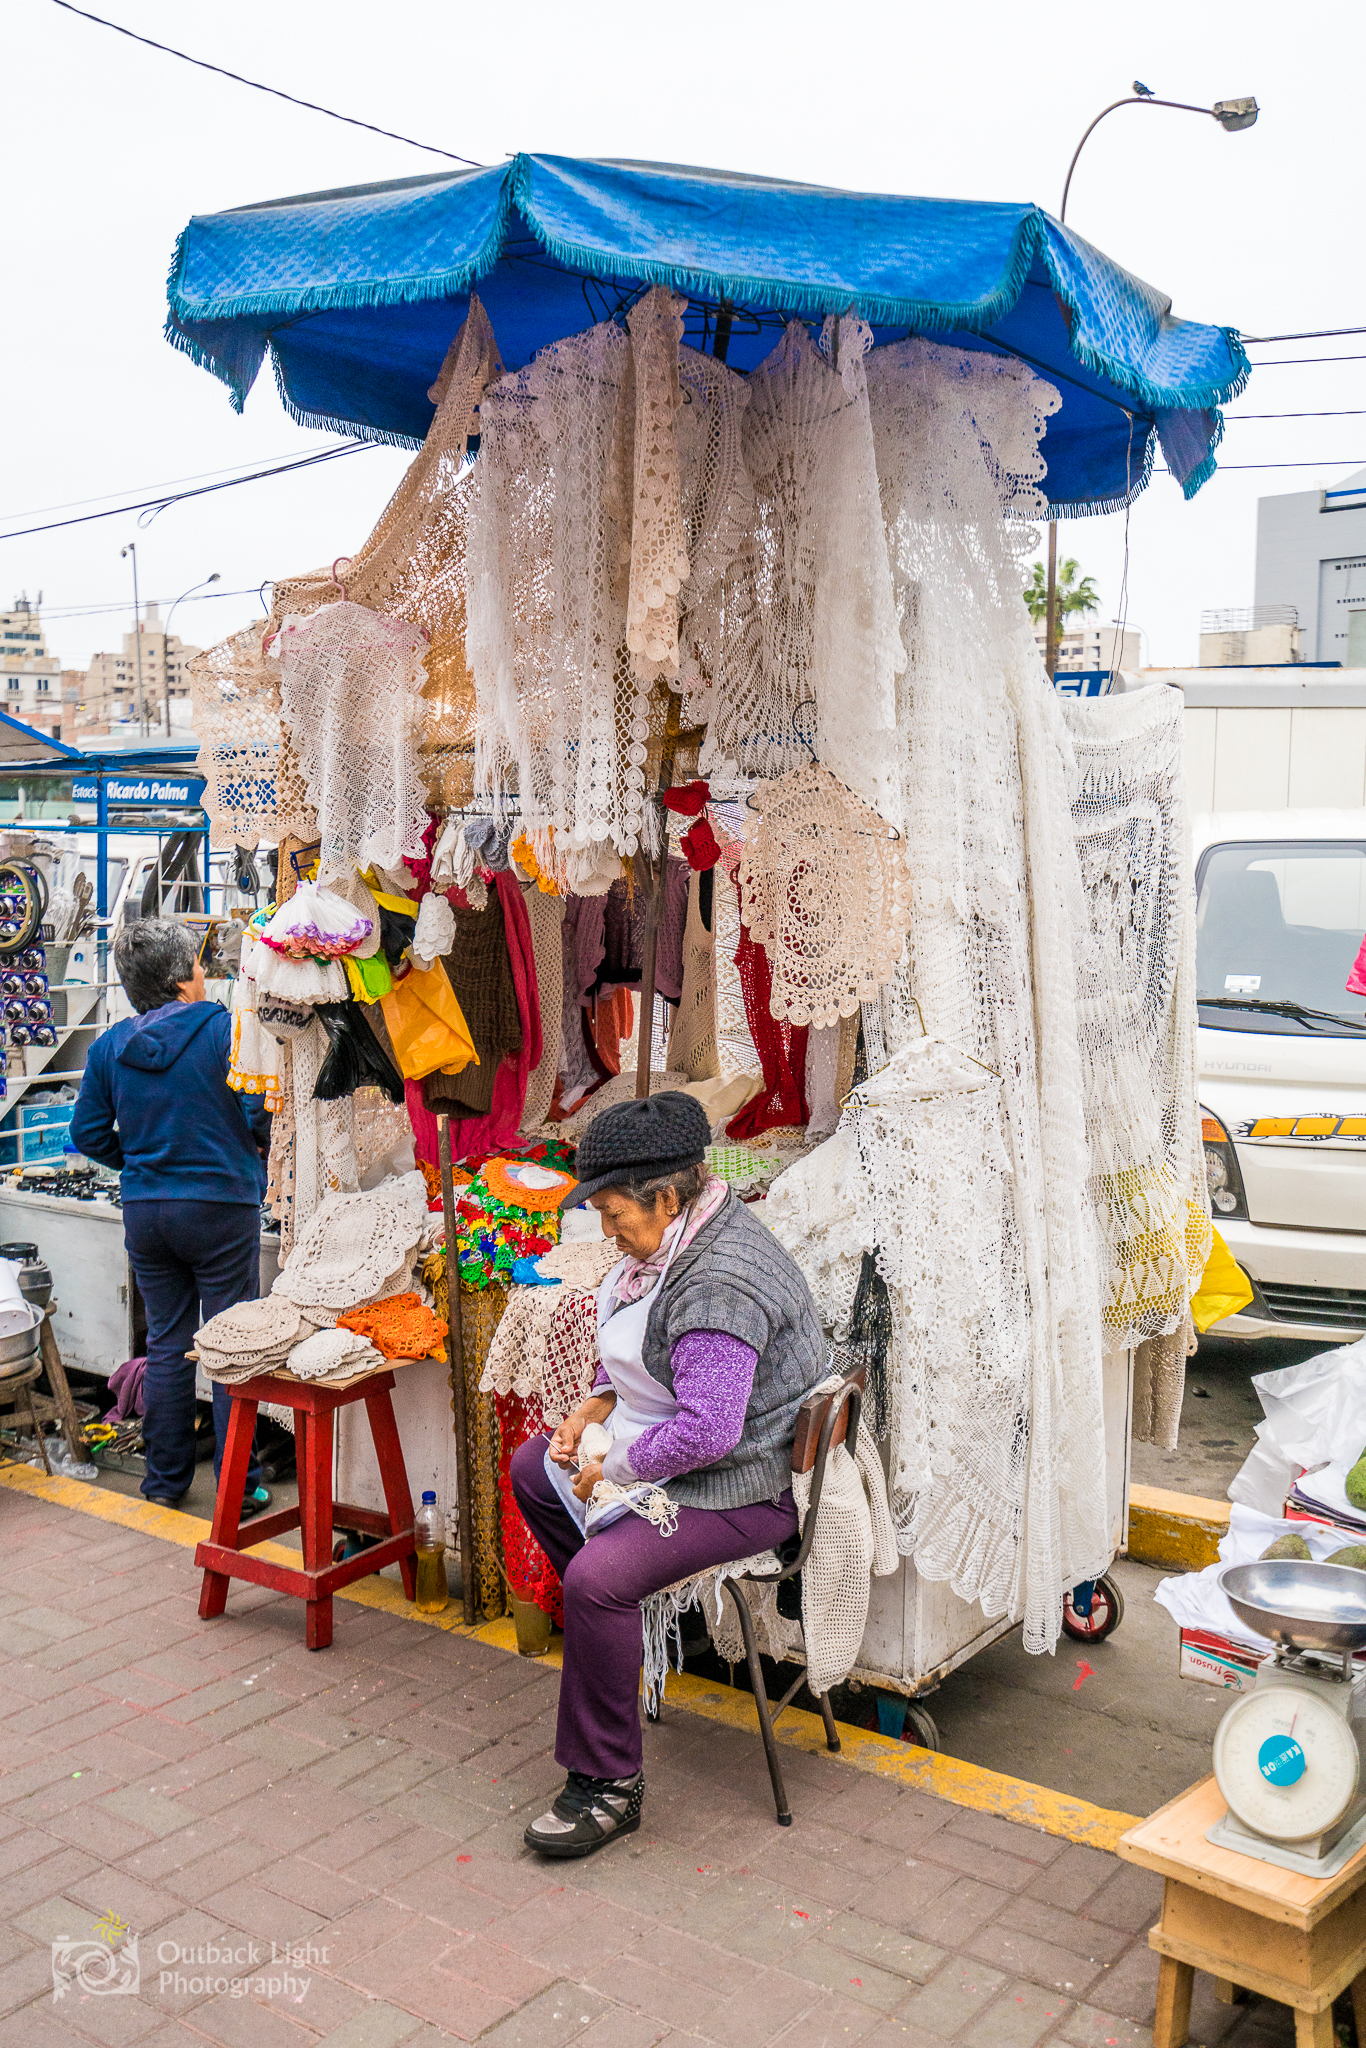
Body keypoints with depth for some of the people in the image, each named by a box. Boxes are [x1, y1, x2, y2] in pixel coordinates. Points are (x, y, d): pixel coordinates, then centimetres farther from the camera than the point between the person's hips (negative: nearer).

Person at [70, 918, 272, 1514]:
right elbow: (262, 1111, -18)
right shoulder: (224, 1029, -11)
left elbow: (89, 1134, 6)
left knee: (166, 1345, 15)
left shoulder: (110, 1045, 4)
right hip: (220, 1206, -5)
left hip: (143, 1212, 5)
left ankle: (165, 1477, 23)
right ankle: (238, 1488, 8)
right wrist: (261, 1150, 2)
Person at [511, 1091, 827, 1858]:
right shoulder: (677, 1236, 2)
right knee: (532, 1468, 18)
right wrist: (595, 1406, 3)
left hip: (744, 1486, -11)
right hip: (667, 1448, 11)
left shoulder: (718, 1284, -30)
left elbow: (706, 1431, -35)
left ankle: (608, 1786, -10)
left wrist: (612, 1470, -21)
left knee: (599, 1577, -28)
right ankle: (614, 1629, 31)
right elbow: (637, 1351, 19)